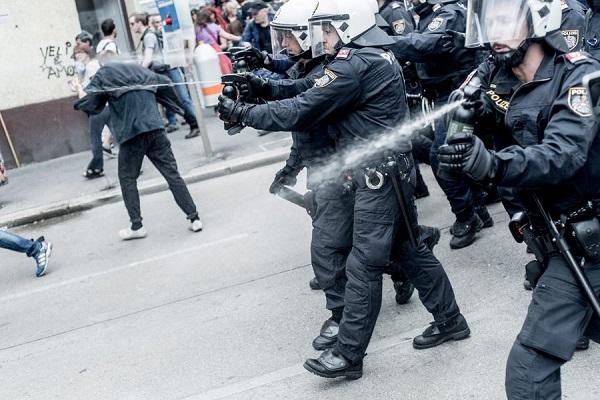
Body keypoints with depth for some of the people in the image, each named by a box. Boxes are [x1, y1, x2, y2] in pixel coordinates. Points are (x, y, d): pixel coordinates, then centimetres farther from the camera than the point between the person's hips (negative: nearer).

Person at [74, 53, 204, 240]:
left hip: (130, 134, -3)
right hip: (155, 130, 3)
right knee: (172, 174, 3)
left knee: (127, 179, 12)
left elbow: (90, 105, 2)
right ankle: (194, 218, 0)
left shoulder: (102, 75, 4)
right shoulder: (140, 69, 18)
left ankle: (136, 226, 10)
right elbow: (167, 89, 21)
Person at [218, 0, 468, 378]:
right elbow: (310, 93, 14)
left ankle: (348, 355, 8)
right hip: (394, 167, 10)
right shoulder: (377, 55, 13)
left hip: (378, 173, -10)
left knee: (363, 266, -3)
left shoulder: (354, 64, -18)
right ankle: (450, 319, 32)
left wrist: (242, 112, -8)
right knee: (410, 248, 19)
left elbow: (300, 112, -17)